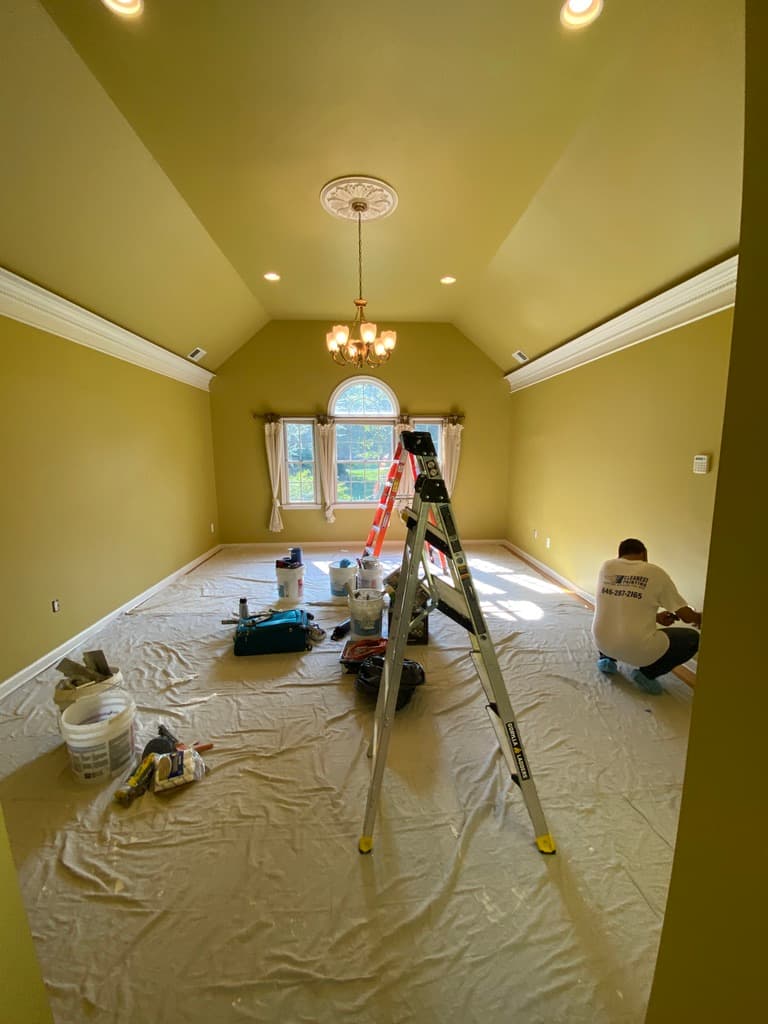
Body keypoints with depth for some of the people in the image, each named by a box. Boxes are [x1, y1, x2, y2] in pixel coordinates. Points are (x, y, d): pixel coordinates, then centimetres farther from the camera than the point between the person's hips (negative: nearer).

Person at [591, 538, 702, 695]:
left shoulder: (606, 566, 4)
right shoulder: (655, 572, -4)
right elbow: (687, 615, 3)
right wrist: (698, 618, 27)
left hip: (602, 642, 4)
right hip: (640, 650, -4)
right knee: (692, 639, 17)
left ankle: (606, 658, 20)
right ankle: (647, 673, 6)